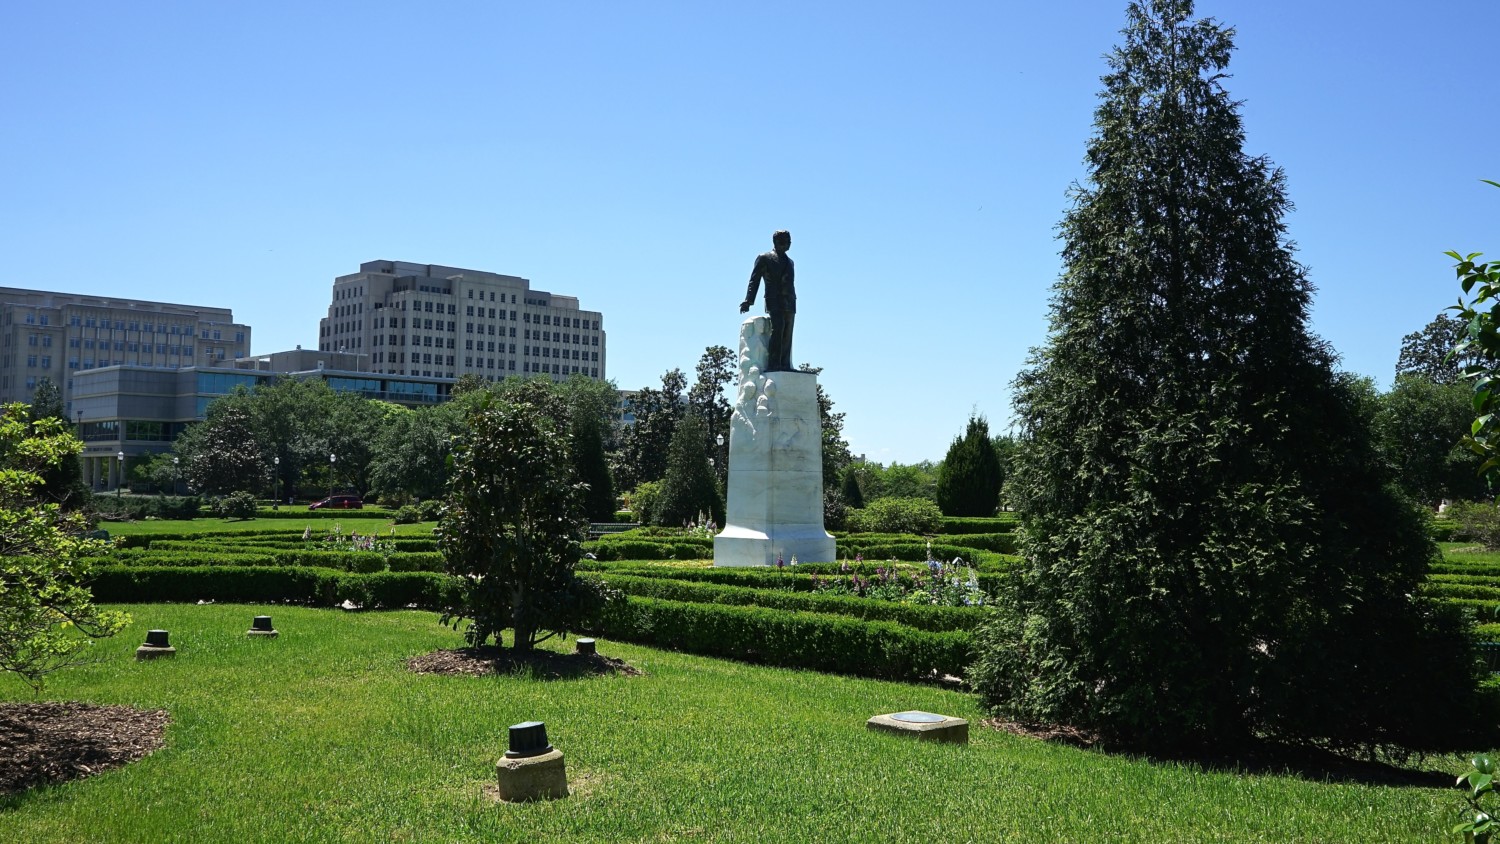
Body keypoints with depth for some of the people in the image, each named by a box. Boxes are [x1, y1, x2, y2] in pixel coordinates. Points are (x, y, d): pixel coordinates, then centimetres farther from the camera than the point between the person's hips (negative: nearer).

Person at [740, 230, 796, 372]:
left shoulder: (790, 262, 27)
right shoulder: (764, 258, 9)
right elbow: (754, 280, 3)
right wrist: (748, 301, -9)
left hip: (789, 303, 6)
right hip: (775, 301, -6)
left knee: (787, 335, 0)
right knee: (777, 330, -18)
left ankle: (785, 364, 0)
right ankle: (773, 364, -20)